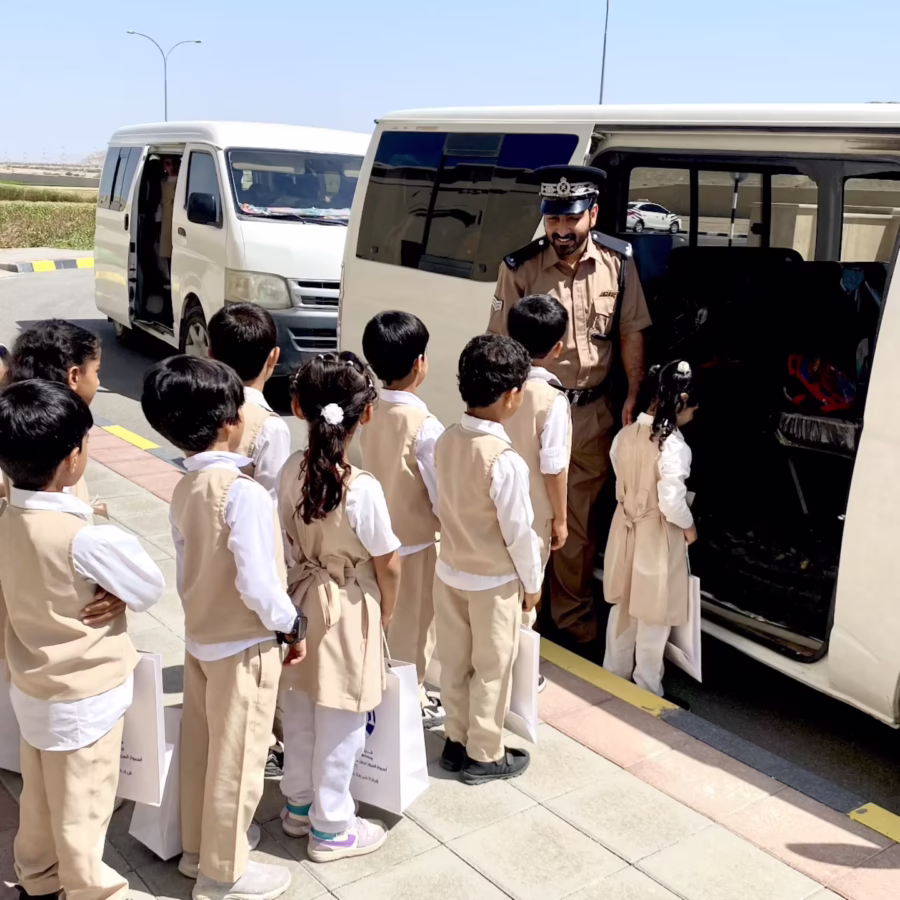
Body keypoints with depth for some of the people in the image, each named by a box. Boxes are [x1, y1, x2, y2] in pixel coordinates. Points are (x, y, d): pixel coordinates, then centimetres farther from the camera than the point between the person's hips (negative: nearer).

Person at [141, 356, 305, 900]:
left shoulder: (185, 489, -1)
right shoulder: (244, 492, -26)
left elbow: (187, 566, 7)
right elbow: (258, 584, -26)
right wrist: (292, 627, -11)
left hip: (200, 637, 8)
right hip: (244, 644, -8)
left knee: (201, 747, 21)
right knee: (237, 757, 8)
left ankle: (199, 845, 40)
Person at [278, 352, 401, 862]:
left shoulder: (290, 470, -10)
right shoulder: (363, 489, -26)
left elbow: (286, 540, 0)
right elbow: (388, 565, -15)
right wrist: (386, 613, 2)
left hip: (301, 599, 6)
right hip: (347, 611, -6)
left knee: (300, 710, 22)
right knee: (339, 723, 11)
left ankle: (299, 805, 41)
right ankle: (331, 828, 27)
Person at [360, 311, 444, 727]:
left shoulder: (371, 413, -6)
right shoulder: (424, 426, -25)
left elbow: (375, 471, 4)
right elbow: (441, 491, -20)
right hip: (417, 538, -6)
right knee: (414, 622, 12)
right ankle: (411, 699, 27)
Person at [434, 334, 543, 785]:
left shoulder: (446, 440, -7)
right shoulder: (505, 460, -27)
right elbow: (519, 532, -20)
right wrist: (532, 582, -5)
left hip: (450, 570, 6)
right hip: (494, 581, -6)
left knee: (455, 662, 19)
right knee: (491, 670, 12)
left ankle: (455, 742, 36)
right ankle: (484, 755, 26)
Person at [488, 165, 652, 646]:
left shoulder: (617, 262, -4)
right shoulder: (521, 267, -11)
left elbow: (631, 333, 4)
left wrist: (633, 396, 0)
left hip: (593, 412, 2)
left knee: (579, 521, 15)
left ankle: (573, 615, 32)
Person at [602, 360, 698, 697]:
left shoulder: (625, 435, -5)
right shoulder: (673, 446, -25)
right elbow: (671, 502, -28)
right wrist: (689, 526, -9)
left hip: (626, 530, 7)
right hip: (657, 538, -6)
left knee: (623, 609, 22)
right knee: (653, 621, 10)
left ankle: (613, 676, 37)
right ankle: (647, 692, 24)